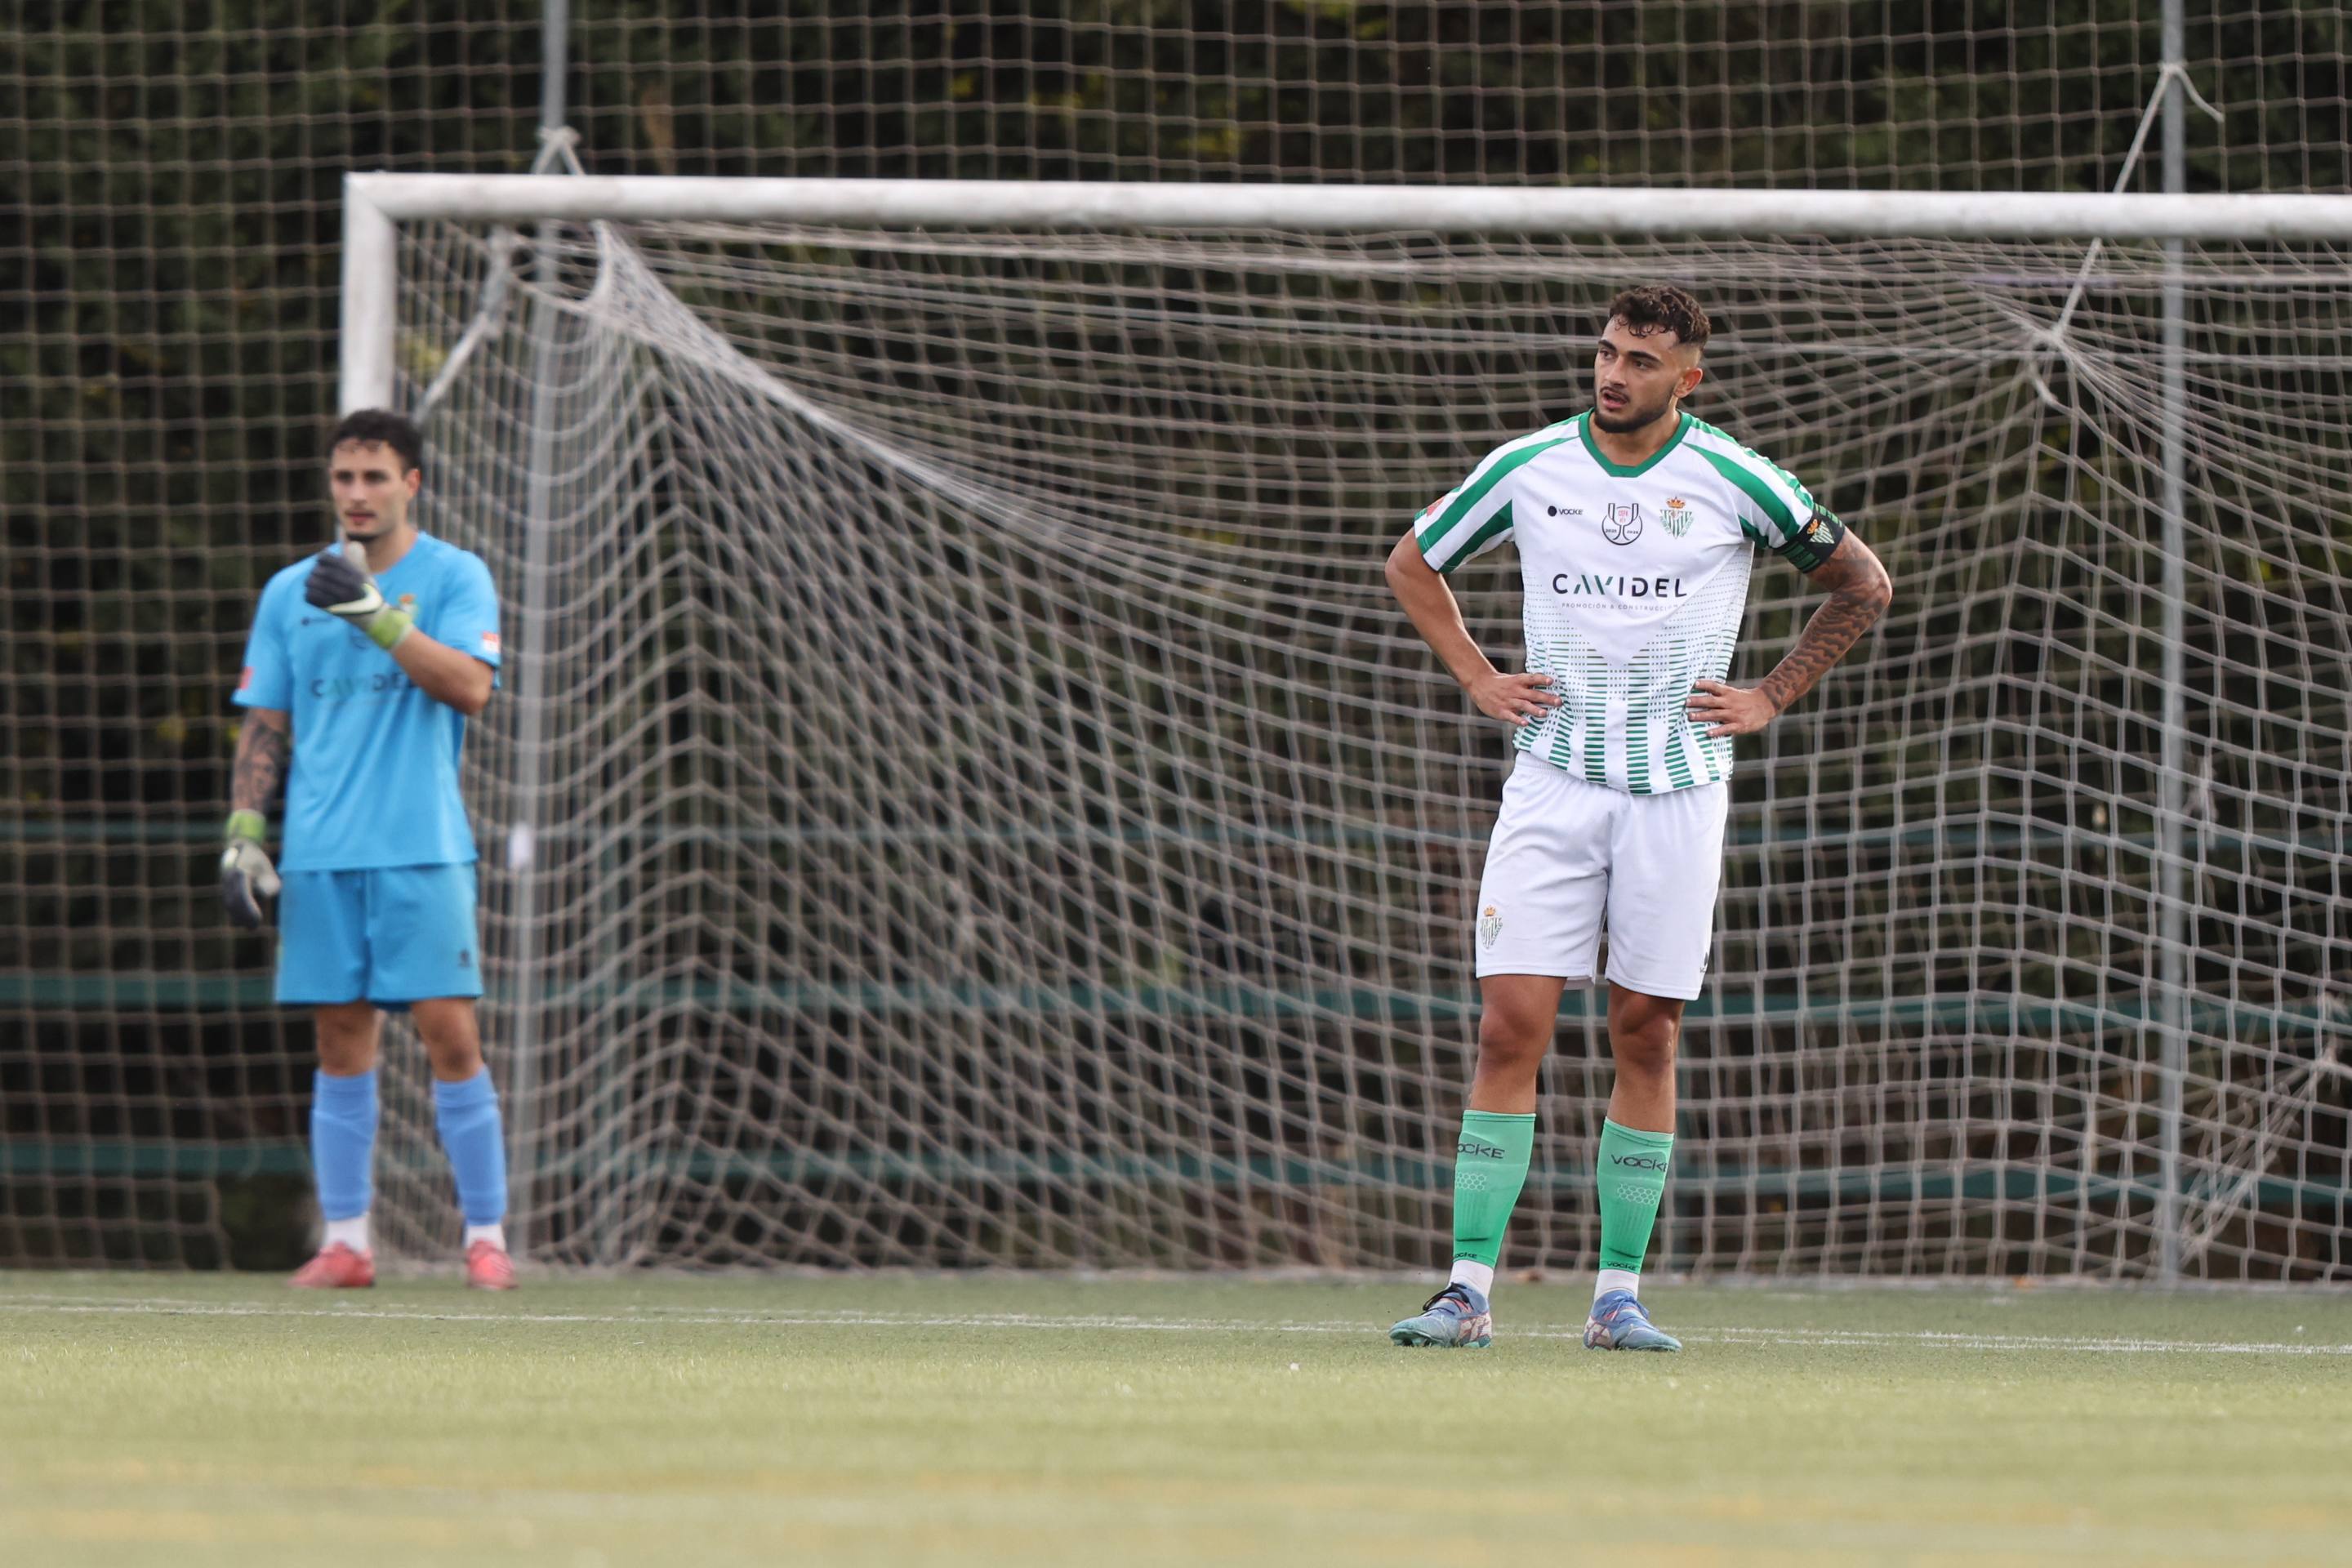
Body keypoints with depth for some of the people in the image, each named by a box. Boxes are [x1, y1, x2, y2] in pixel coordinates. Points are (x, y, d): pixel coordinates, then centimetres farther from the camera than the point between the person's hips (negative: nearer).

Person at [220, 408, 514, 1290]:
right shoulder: (290, 593, 12)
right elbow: (264, 726, 15)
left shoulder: (454, 578, 2)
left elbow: (470, 686, -14)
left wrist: (378, 617, -22)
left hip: (423, 846, -3)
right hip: (318, 853, 3)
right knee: (341, 1044, 3)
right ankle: (345, 1242, 6)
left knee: (449, 1034, -8)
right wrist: (244, 835, 5)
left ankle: (487, 1240, -3)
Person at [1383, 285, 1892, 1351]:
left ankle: (1619, 1294, 7)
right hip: (1551, 783, 1)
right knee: (1510, 1028, -8)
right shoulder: (1526, 470, 2)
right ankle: (1469, 1291, -8)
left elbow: (1863, 586, 10)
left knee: (1646, 1037, 1)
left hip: (1678, 792, -1)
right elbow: (1412, 564, 19)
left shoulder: (1733, 482, -2)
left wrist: (1771, 699, 5)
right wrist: (1478, 679, 9)